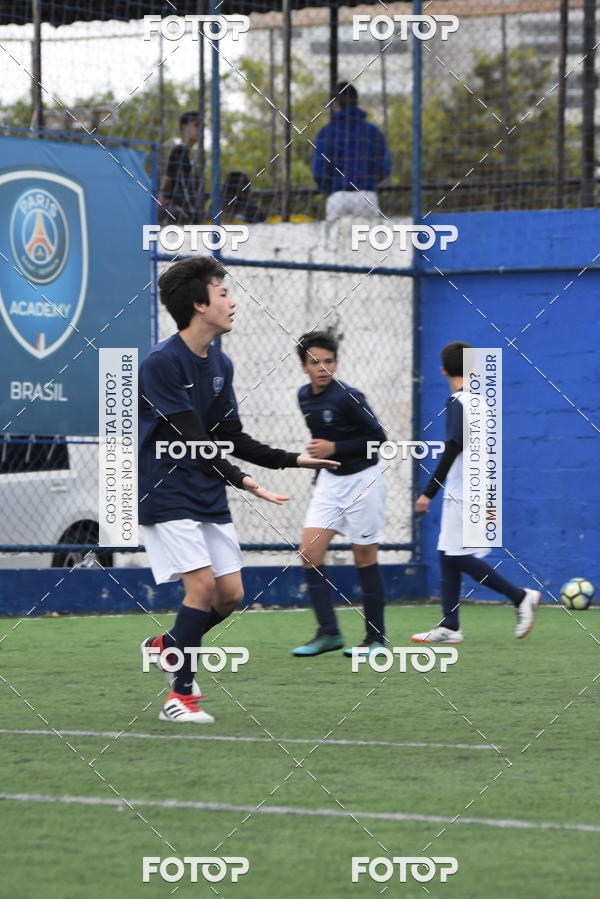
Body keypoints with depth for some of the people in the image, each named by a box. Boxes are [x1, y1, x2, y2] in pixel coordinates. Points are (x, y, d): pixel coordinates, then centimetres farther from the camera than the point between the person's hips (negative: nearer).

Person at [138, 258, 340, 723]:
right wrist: (242, 480, -28)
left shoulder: (220, 364, 9)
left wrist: (294, 459, 7)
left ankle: (167, 646, 30)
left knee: (230, 594, 4)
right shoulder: (162, 362, -18)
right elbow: (192, 441, -23)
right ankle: (180, 697, -6)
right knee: (203, 584, -17)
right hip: (167, 494, -8)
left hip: (209, 497, 8)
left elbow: (231, 437, 13)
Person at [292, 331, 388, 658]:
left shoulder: (347, 396, -18)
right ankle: (328, 632, -1)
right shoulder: (304, 397, 4)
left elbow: (378, 437, -17)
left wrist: (334, 448, -21)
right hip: (329, 480, 7)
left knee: (365, 559, -1)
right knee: (309, 553, -5)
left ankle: (375, 638, 8)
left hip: (362, 480, -7)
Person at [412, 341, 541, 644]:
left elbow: (452, 450, -22)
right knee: (447, 555, 9)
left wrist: (429, 492, -21)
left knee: (459, 557, -8)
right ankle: (450, 626, 8)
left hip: (463, 493, -9)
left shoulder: (458, 403, -14)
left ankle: (521, 597, -7)